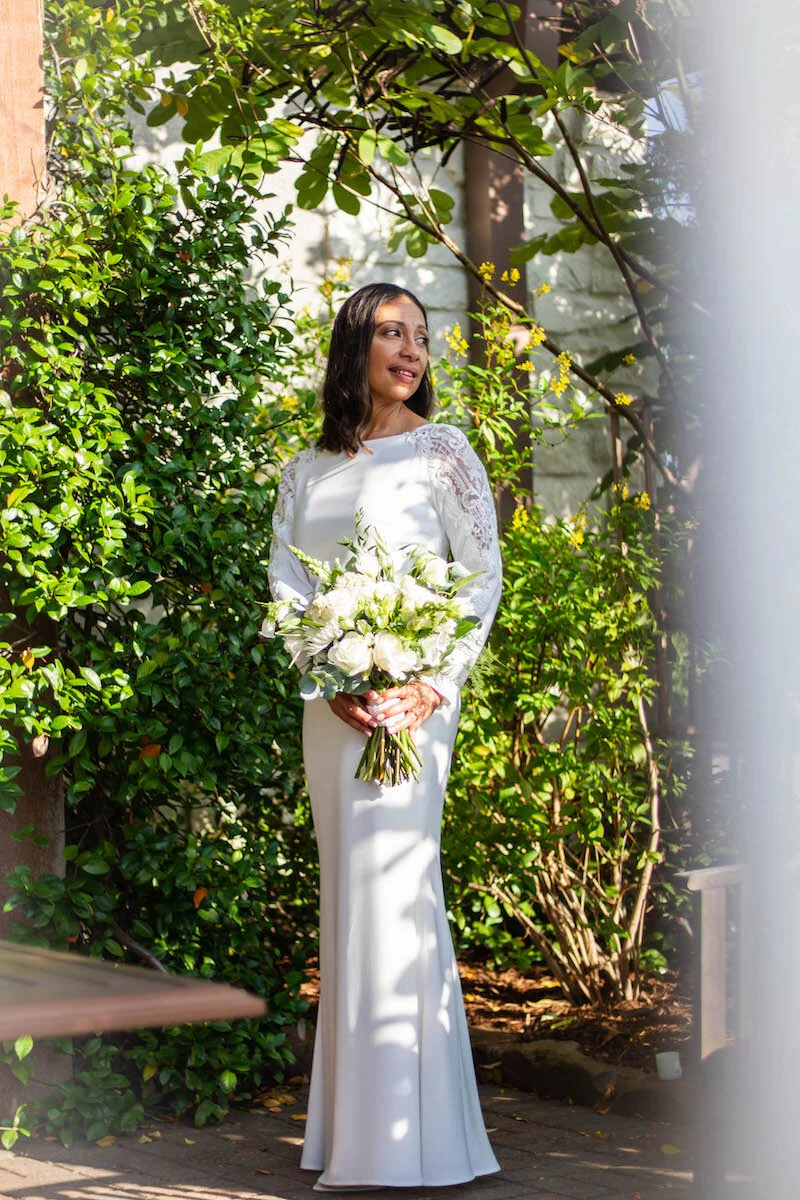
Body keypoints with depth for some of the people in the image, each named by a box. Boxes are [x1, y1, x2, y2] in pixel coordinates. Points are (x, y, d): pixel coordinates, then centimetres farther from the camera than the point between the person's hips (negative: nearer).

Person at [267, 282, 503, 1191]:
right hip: (330, 703, 5)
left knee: (391, 892, -10)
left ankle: (403, 1142, -7)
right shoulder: (307, 470, 14)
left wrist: (437, 684, -15)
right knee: (347, 898, 6)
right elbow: (285, 582, 6)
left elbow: (483, 575, -2)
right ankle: (353, 1132, 12)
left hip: (413, 697, -4)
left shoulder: (440, 451, 3)